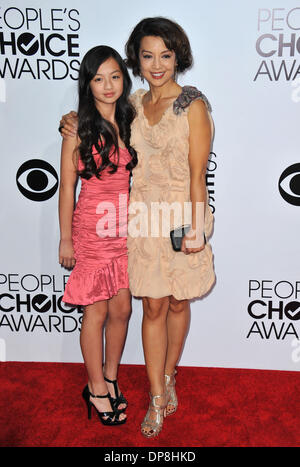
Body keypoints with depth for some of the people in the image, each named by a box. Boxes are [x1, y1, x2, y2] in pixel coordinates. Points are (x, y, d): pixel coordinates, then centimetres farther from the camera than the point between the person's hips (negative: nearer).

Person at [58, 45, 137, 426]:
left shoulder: (129, 121, 7)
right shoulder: (78, 126, -6)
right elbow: (67, 186, -5)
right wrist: (66, 238, -5)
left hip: (125, 229, 5)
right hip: (91, 230, -4)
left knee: (121, 309, 10)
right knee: (96, 311, 6)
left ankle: (111, 379, 31)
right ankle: (96, 388, 25)